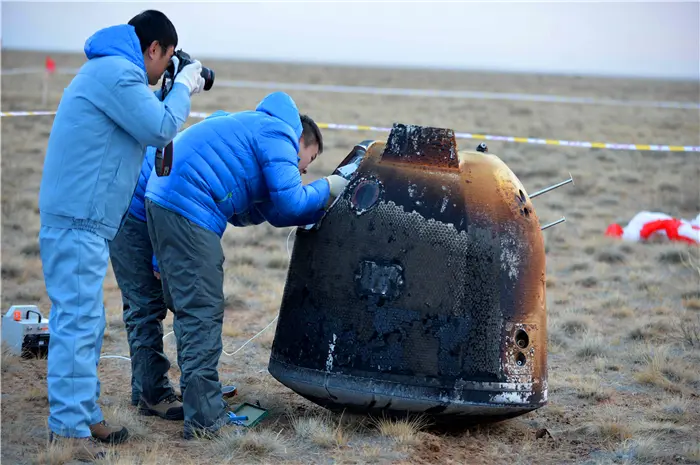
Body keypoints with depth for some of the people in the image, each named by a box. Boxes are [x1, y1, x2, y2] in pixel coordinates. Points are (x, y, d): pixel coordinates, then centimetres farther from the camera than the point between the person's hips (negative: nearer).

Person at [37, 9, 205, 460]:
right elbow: (160, 130, -14)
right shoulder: (117, 73, -15)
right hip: (78, 220, -11)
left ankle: (85, 416, 23)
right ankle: (69, 427, -8)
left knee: (86, 322, 15)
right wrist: (182, 88, 0)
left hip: (81, 220, 11)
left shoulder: (105, 71, 20)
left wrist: (174, 93, 16)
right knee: (78, 320, -10)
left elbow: (144, 119, 28)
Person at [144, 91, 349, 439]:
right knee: (203, 311, -8)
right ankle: (204, 418, -7)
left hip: (163, 200, 10)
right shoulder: (279, 134, 1)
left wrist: (318, 206, 25)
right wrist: (326, 189, 11)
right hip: (188, 209, -10)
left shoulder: (251, 127, 31)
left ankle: (198, 399, 26)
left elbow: (244, 213, 28)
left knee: (192, 308, 17)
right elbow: (290, 202, -9)